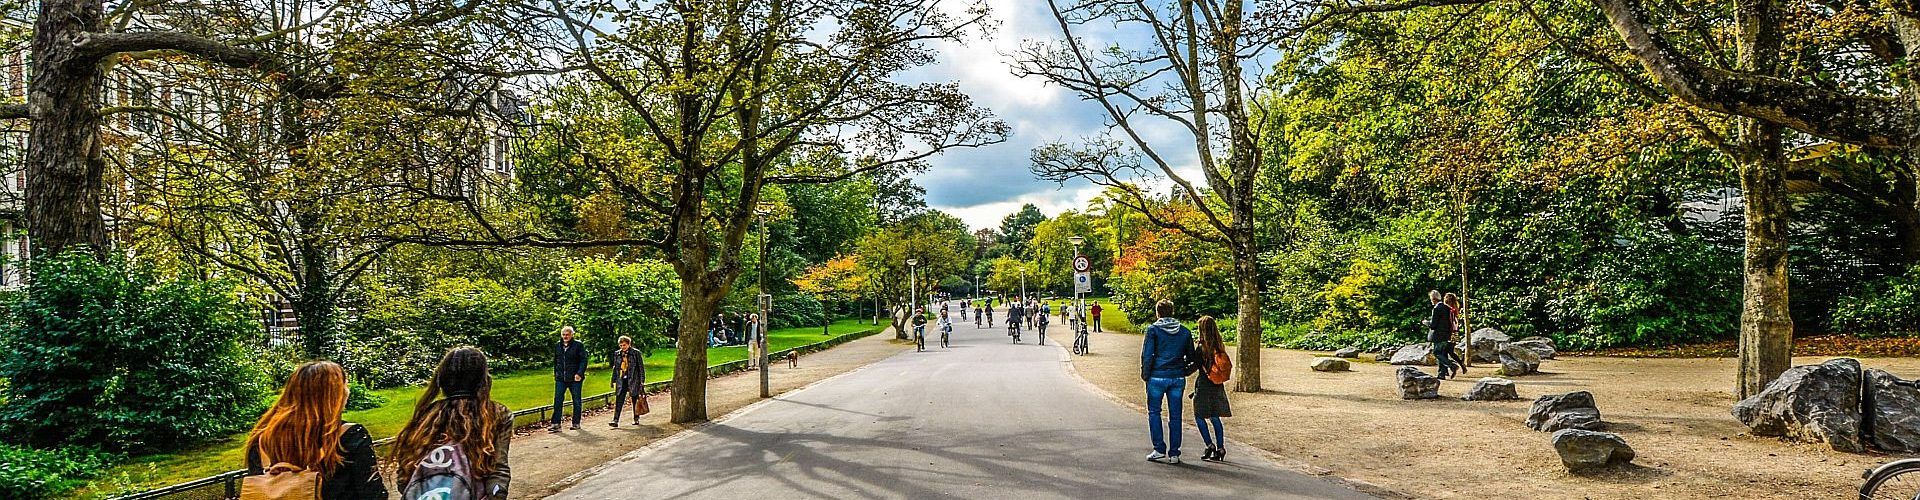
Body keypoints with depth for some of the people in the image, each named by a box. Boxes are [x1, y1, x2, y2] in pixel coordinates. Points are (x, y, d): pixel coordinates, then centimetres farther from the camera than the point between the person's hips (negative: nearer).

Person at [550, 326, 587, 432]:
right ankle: (556, 424, -3)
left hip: (575, 379, -3)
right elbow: (555, 361, 22)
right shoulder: (557, 346, 11)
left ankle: (576, 423, 14)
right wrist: (555, 374, 14)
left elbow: (584, 360, -6)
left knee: (576, 401, 5)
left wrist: (579, 373, -16)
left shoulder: (578, 345, -3)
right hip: (560, 378, 4)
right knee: (557, 400, -4)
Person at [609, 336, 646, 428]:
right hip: (621, 381, 3)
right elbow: (614, 367, 16)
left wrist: (642, 381, -6)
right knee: (619, 401, -6)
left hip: (633, 380, -3)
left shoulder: (636, 353, -3)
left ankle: (636, 419, 22)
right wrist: (614, 381, 10)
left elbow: (641, 367, -2)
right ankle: (615, 421, -10)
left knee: (635, 400, 8)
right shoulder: (617, 354, 8)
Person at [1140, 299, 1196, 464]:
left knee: (1154, 413, 9)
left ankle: (1160, 450, 1)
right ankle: (1174, 453, 10)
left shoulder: (1153, 329, -5)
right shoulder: (1185, 331, 7)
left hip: (1157, 377, -3)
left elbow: (1147, 354, -9)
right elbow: (1191, 357, 10)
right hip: (1178, 378, 3)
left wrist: (1145, 375, 0)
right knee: (1175, 416, 8)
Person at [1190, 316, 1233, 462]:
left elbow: (1196, 365, -11)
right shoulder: (1220, 347, 5)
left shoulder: (1202, 347, -14)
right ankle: (1220, 449, 11)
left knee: (1199, 417, 5)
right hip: (1218, 386, 6)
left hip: (1204, 385, -6)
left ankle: (1210, 445, -2)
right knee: (1215, 418, 12)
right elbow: (1223, 366, 10)